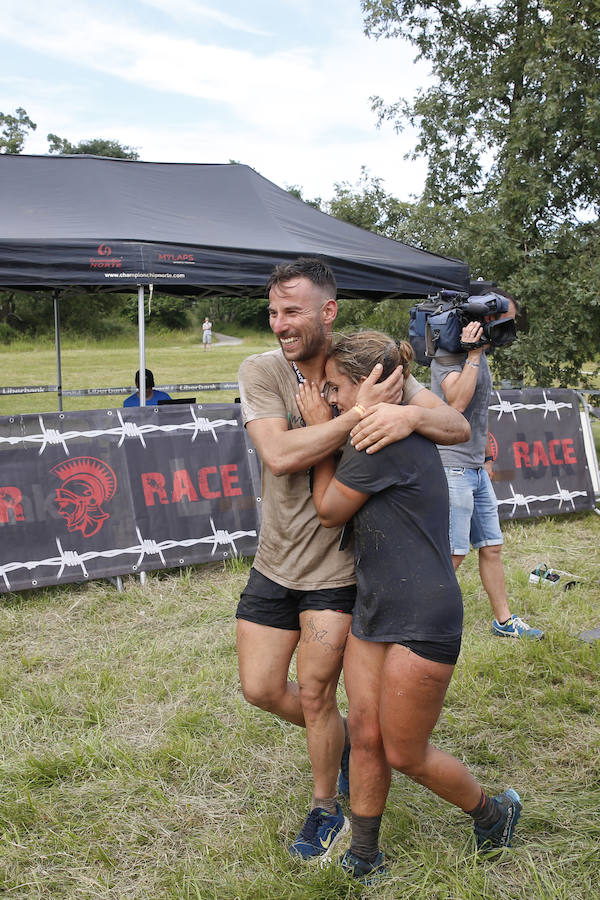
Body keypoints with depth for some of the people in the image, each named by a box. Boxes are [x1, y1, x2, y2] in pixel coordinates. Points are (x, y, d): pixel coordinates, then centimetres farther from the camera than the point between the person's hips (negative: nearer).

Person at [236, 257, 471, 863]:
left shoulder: (372, 369, -10)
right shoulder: (260, 372, -11)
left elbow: (460, 428, -12)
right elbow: (279, 454, -26)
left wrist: (410, 414, -34)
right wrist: (358, 413, -30)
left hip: (338, 568, -2)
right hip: (276, 562, 3)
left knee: (315, 695, 4)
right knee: (260, 689, 11)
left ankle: (326, 809, 31)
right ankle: (344, 740, 40)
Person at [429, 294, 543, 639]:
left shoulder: (481, 356, 16)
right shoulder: (450, 352, -12)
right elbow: (457, 402, -28)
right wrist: (473, 355, -25)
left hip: (476, 469, 9)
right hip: (452, 467, -9)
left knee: (492, 547, 14)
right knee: (453, 554, -8)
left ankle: (505, 620, 26)